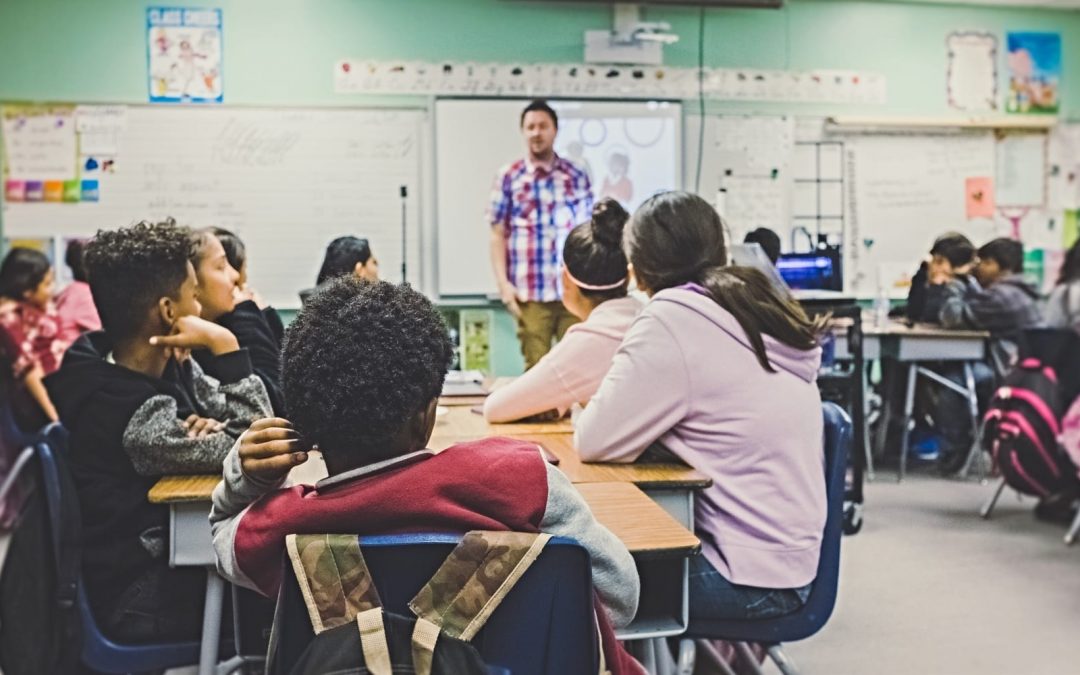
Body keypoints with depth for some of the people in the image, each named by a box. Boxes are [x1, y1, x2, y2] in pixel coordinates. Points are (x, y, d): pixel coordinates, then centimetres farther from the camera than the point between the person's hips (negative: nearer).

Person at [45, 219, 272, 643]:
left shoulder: (165, 366, -3)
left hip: (167, 551, 7)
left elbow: (244, 420, 1)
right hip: (142, 599, -7)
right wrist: (225, 346, -27)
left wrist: (212, 428, -22)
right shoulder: (139, 418, -29)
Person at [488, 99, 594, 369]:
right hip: (530, 292, -1)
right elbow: (498, 234, 4)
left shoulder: (576, 176, 9)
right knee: (536, 367, 3)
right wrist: (503, 282, -5)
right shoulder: (509, 177, 5)